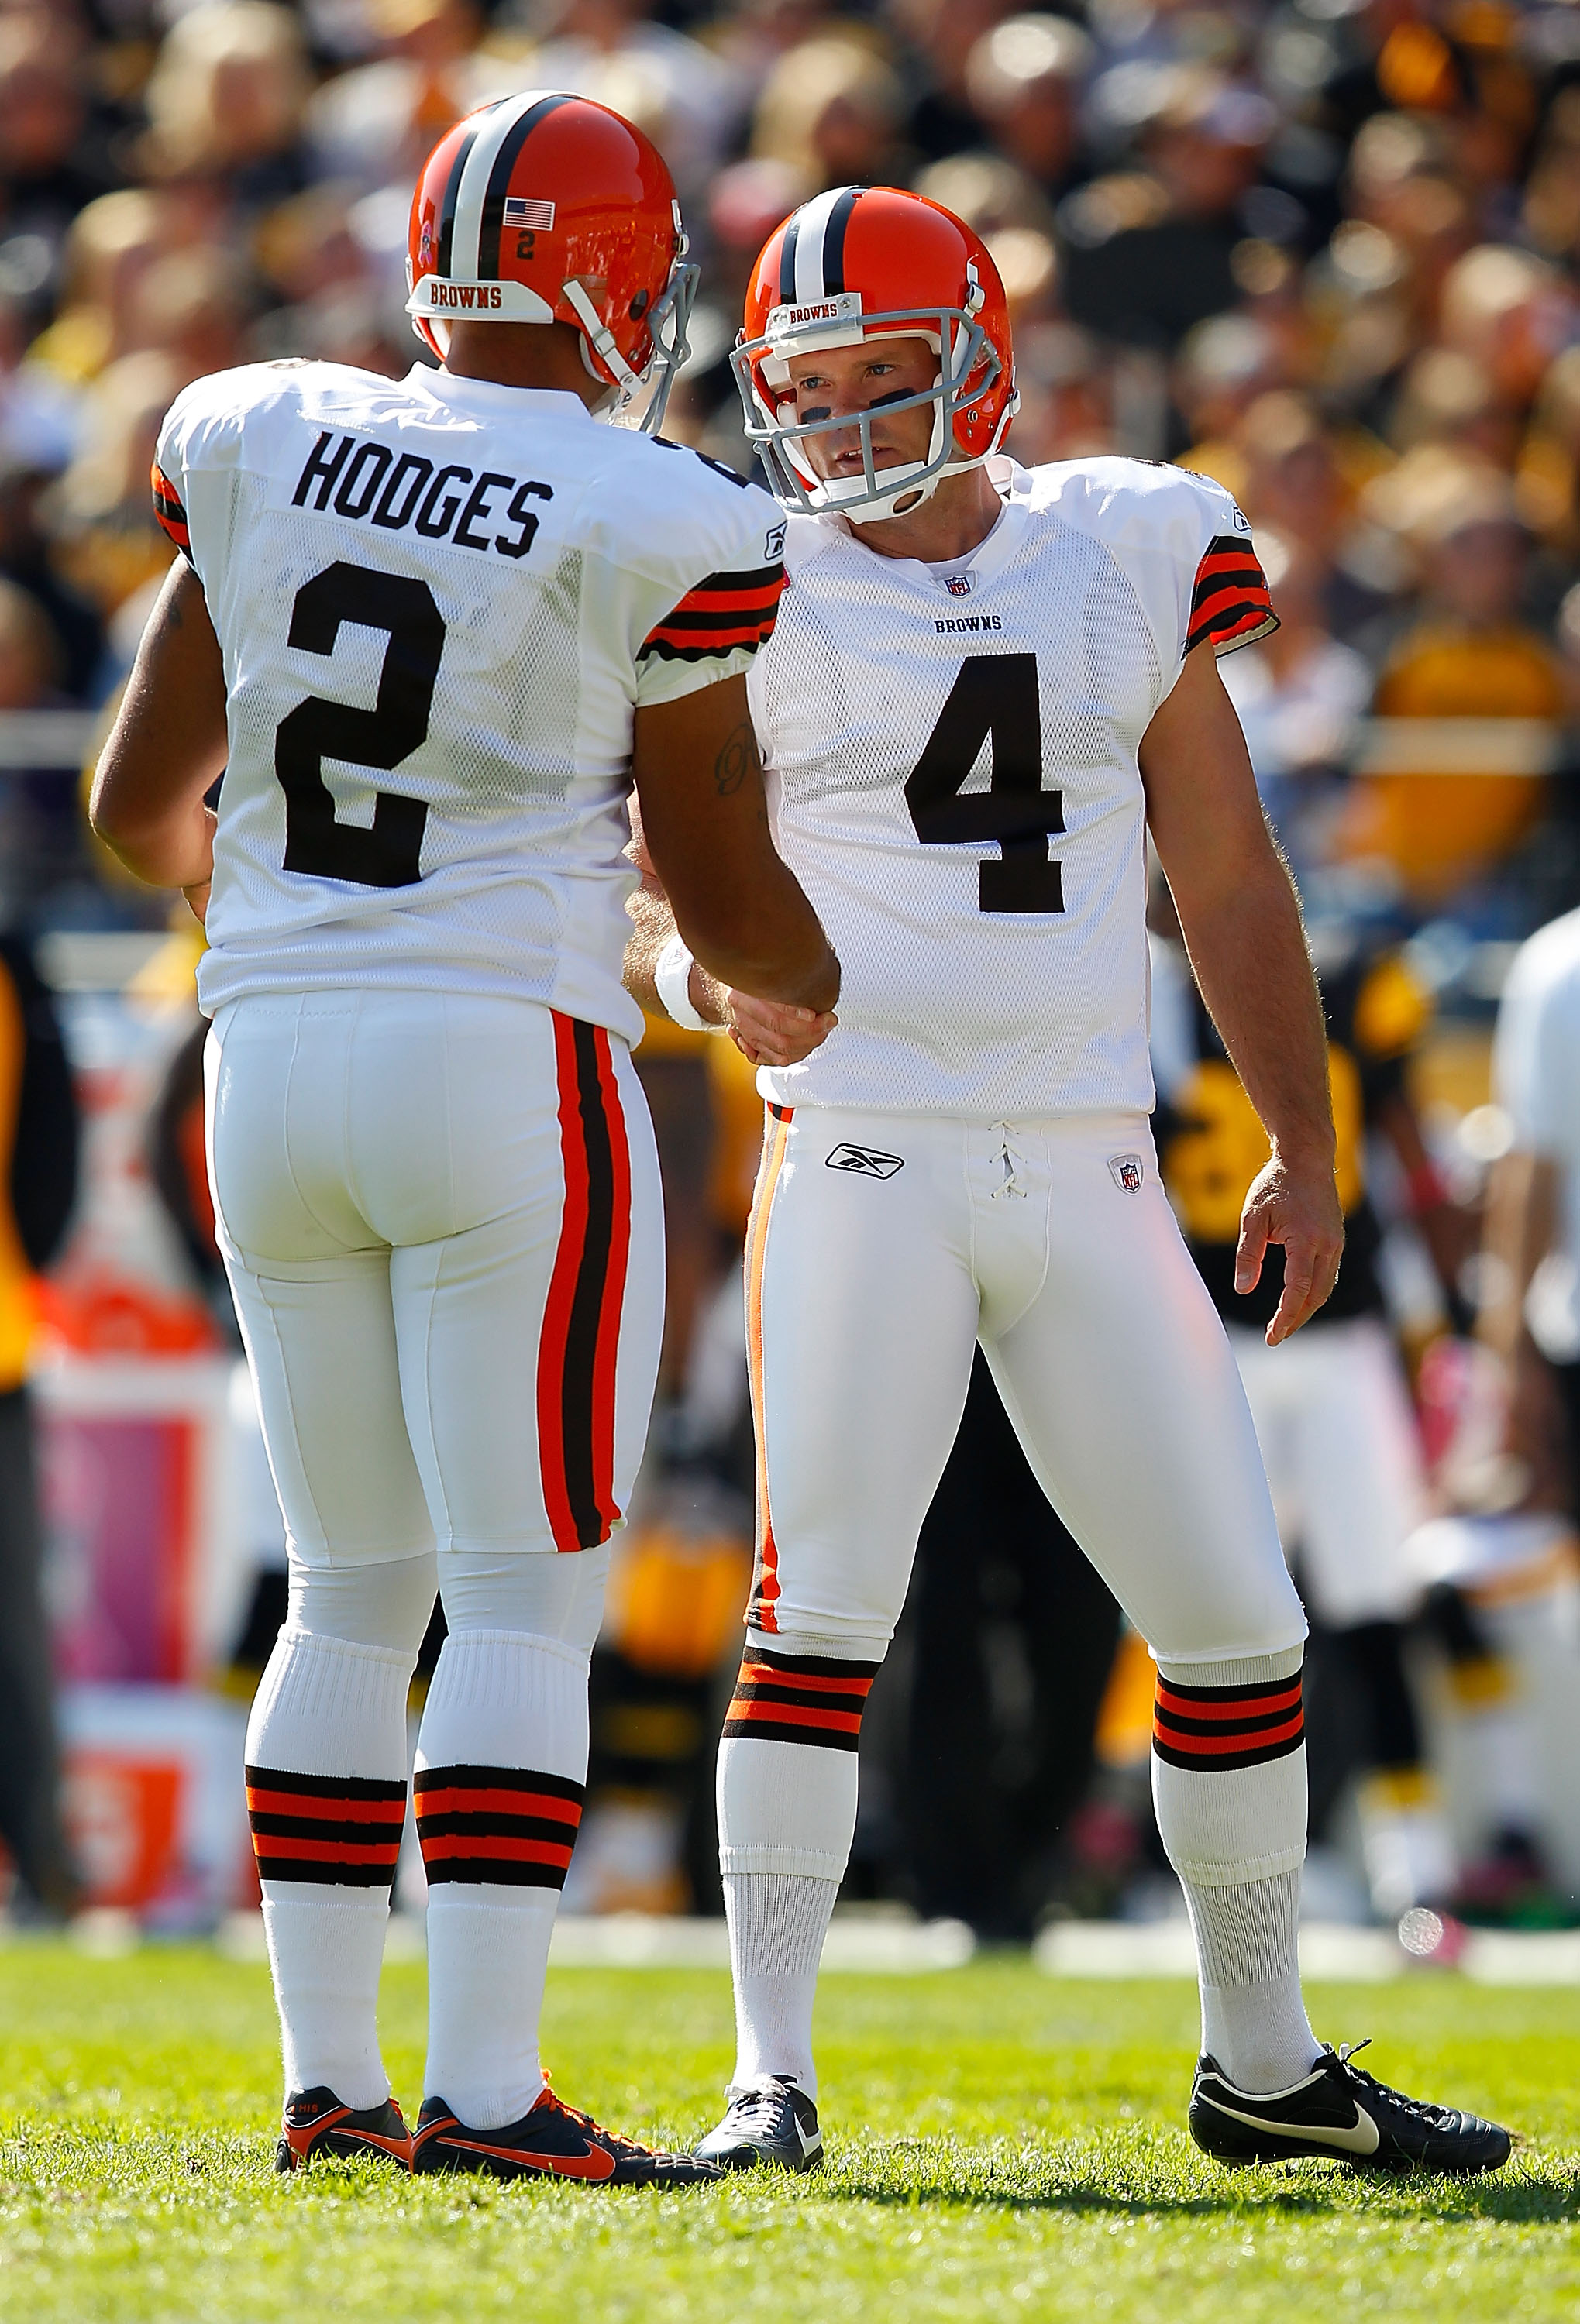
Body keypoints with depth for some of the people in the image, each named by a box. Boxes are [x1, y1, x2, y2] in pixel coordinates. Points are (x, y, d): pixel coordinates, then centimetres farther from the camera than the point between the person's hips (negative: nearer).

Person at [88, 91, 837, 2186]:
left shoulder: (259, 447, 5)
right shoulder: (655, 534, -8)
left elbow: (139, 809, 13)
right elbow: (729, 897, 0)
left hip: (273, 1067, 5)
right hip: (509, 1062, -5)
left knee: (356, 1595, 14)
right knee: (528, 1600, -2)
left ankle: (328, 2074, 14)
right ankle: (483, 2085, -8)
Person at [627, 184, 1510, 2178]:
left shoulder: (1129, 562, 7)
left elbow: (1229, 888, 14)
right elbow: (623, 906, -1)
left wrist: (1304, 1155, 10)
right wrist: (705, 978, -24)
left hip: (1092, 1177, 3)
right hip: (867, 1158, -3)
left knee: (1233, 1619, 6)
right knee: (822, 1605, -15)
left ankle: (1264, 2067, 20)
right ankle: (770, 2076, -13)